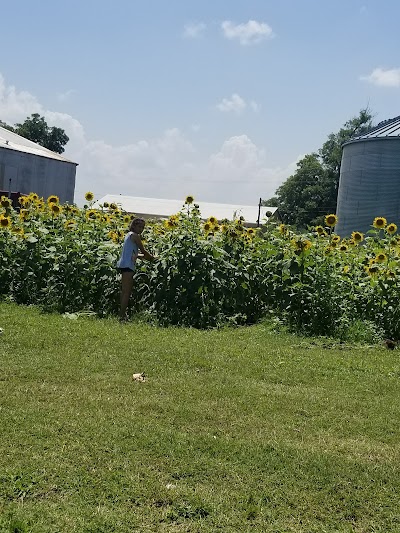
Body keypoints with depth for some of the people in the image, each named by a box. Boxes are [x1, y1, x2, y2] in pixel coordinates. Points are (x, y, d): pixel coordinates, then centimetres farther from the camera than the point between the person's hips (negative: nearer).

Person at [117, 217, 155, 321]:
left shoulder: (129, 235, 22)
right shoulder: (134, 235, -5)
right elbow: (143, 251, -2)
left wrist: (146, 256, 22)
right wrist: (153, 258, 13)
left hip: (124, 265, 10)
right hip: (127, 266, -10)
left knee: (125, 291, 10)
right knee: (127, 292, -11)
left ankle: (122, 315, 11)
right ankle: (122, 316, -13)